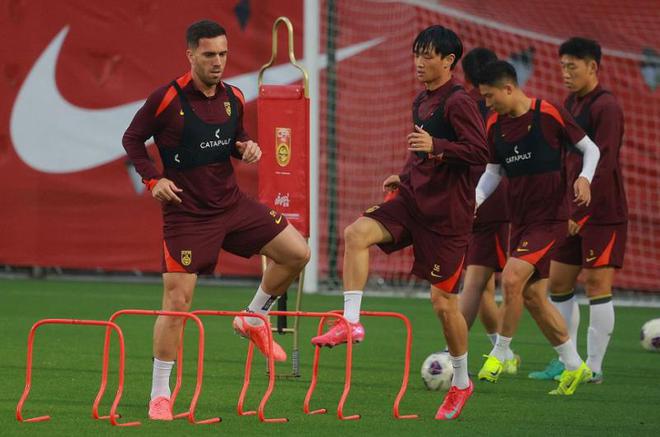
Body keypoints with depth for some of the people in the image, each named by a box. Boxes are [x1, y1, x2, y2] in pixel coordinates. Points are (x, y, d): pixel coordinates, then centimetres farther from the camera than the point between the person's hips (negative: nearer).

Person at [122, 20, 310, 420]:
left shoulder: (233, 98, 3)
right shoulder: (166, 100, -12)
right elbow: (132, 139, -1)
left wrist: (247, 148, -3)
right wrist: (153, 179, -13)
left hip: (232, 203, 5)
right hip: (187, 213, -5)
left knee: (297, 252, -5)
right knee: (177, 302, -8)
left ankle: (253, 319, 18)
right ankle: (160, 395, 4)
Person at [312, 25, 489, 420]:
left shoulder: (458, 102, -13)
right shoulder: (422, 102, 13)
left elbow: (480, 152, -20)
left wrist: (435, 145, -28)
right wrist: (404, 176, 13)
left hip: (448, 210, -8)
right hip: (415, 199, 8)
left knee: (443, 300, -1)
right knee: (357, 233, -17)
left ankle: (462, 383, 16)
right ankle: (351, 322, -16)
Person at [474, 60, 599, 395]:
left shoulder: (550, 115, -13)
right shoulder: (495, 125, 4)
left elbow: (590, 149, -3)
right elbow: (494, 171, 15)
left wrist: (584, 178, -21)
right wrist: (476, 199, -2)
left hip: (550, 217, -7)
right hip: (520, 219, 7)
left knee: (511, 279, -21)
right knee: (532, 295, 8)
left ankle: (500, 354, -4)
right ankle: (574, 365, 20)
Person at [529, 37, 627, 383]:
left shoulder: (606, 107, -14)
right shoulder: (571, 104, 13)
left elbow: (603, 166, -20)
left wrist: (578, 212, -21)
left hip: (602, 212, -9)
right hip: (573, 212, 9)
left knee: (597, 283, -7)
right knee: (559, 281, 9)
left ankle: (593, 367, -3)